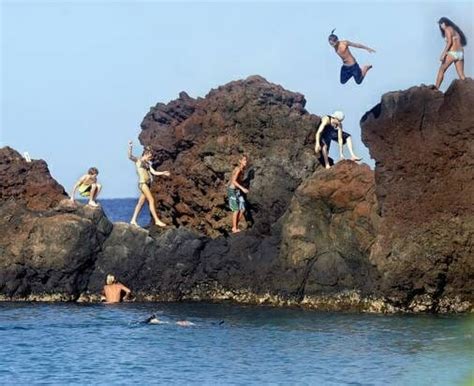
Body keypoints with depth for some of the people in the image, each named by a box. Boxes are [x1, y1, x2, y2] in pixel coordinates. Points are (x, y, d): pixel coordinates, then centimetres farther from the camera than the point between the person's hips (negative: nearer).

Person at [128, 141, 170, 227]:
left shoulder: (147, 164, 18)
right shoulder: (138, 161, 0)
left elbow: (154, 172, 16)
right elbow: (130, 156, -15)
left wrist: (163, 173, 3)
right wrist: (130, 147, -29)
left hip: (147, 184, 8)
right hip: (142, 183, -8)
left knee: (141, 203, 8)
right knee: (151, 200, -12)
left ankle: (133, 220, 12)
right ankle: (157, 220, -13)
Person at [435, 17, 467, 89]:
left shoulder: (448, 29, -2)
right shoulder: (456, 30, 22)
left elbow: (449, 42, -14)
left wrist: (443, 54, -17)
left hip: (452, 53, -7)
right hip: (460, 53, 7)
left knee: (441, 70, 6)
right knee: (461, 75, 1)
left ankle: (436, 88, 5)